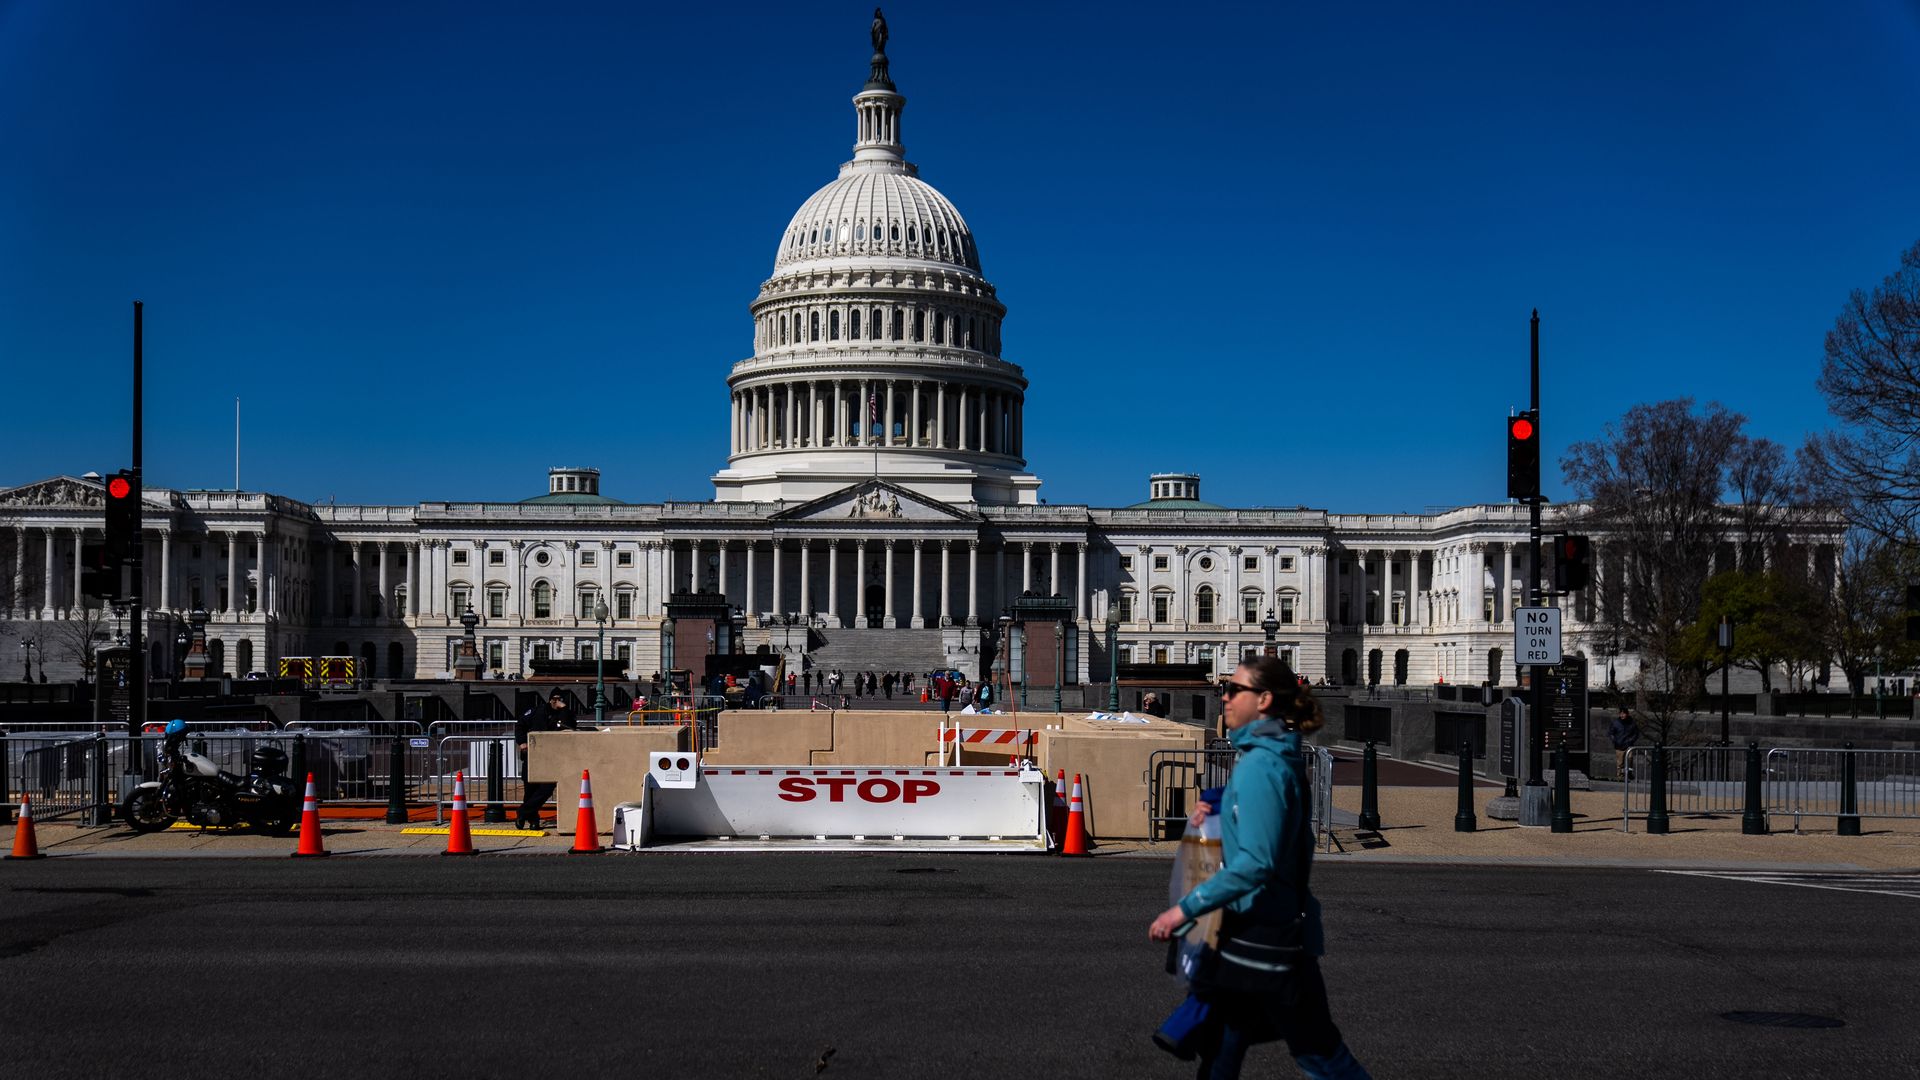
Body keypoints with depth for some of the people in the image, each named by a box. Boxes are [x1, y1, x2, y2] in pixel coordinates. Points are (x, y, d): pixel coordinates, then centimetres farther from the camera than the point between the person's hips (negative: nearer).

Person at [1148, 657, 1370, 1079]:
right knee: (1221, 1043, 16)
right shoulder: (1283, 755, 7)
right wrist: (1217, 806, 9)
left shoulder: (1261, 764, -23)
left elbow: (1256, 861, -29)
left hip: (1269, 929, -10)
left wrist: (1186, 908, -27)